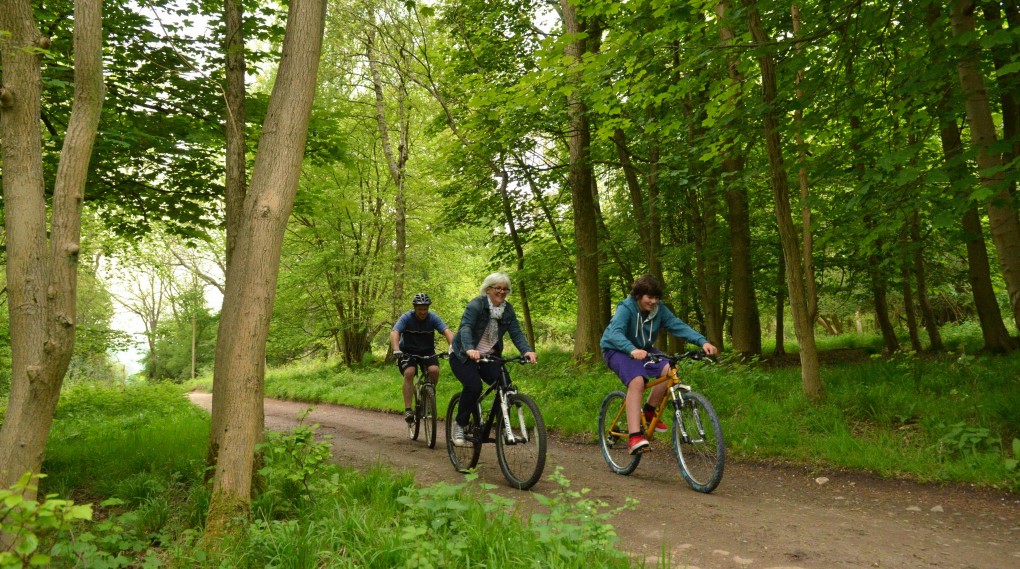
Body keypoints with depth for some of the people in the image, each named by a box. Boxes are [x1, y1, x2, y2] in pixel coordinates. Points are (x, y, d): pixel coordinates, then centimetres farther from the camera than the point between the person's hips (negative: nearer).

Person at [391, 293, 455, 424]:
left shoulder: (433, 318, -15)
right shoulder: (406, 318, -18)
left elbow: (447, 331, -28)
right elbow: (394, 333, -32)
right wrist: (396, 350, -50)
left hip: (427, 351, 2)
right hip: (408, 351, -1)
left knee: (434, 370, -25)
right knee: (409, 373, -28)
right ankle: (408, 409, -22)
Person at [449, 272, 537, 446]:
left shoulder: (507, 309, 2)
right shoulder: (476, 304, -15)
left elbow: (516, 333, -8)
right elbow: (465, 327, -29)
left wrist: (527, 351, -28)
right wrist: (469, 349, -49)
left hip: (488, 357, 5)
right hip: (464, 356, -5)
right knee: (474, 386, -28)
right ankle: (459, 425, -8)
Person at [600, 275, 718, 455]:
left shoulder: (659, 309, -9)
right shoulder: (625, 308, -24)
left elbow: (679, 326, -19)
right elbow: (615, 333, -39)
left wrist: (702, 342, -35)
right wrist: (632, 350, -59)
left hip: (642, 349, 6)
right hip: (617, 350, -5)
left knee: (669, 369, -22)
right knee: (637, 381, -33)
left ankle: (648, 411, 1)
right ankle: (634, 438, -37)